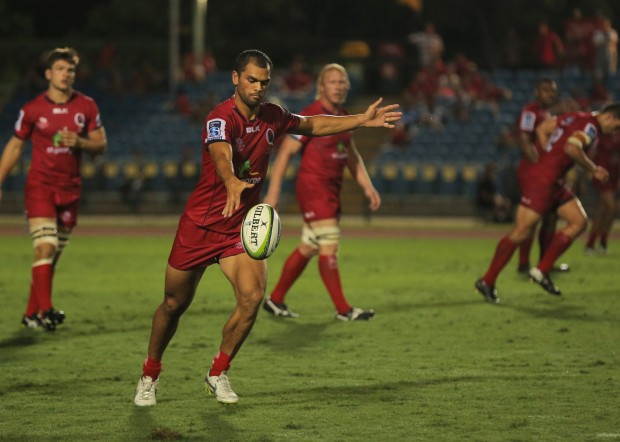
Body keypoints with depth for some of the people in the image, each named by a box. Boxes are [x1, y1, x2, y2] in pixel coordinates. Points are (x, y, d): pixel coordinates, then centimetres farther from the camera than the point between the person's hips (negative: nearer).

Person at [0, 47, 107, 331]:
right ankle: (46, 310, -22)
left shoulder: (87, 106, 3)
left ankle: (31, 314, 16)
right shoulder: (32, 109, -2)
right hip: (40, 186, -3)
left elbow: (101, 145, 6)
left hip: (70, 188, 3)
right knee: (46, 247, -19)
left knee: (53, 254, 8)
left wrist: (79, 142, -15)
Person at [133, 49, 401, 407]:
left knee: (252, 297, -17)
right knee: (174, 305, 8)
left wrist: (361, 120, 15)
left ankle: (218, 374, 2)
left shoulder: (272, 117, -1)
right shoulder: (222, 119, -22)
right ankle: (150, 376, 30)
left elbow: (312, 125, 19)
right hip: (200, 225, -4)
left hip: (242, 227, 4)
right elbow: (221, 155, -44)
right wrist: (232, 182, -65)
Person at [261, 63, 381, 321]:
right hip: (312, 186, -8)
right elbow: (285, 152, -13)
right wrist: (273, 193, -17)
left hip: (332, 189, 8)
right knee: (329, 246, -10)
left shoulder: (343, 117, 12)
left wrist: (367, 187, 13)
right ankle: (342, 309, -7)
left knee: (308, 248, 12)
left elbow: (352, 157, 22)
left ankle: (275, 300, 23)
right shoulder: (310, 116, -12)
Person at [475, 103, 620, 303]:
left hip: (555, 183, 10)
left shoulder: (576, 117, 16)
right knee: (522, 232, -10)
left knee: (579, 222, 5)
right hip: (541, 180, -10)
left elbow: (542, 129, 19)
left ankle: (541, 271, 7)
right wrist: (593, 169, -16)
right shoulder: (591, 126, -12)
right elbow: (572, 148, -28)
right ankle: (487, 282, -4)